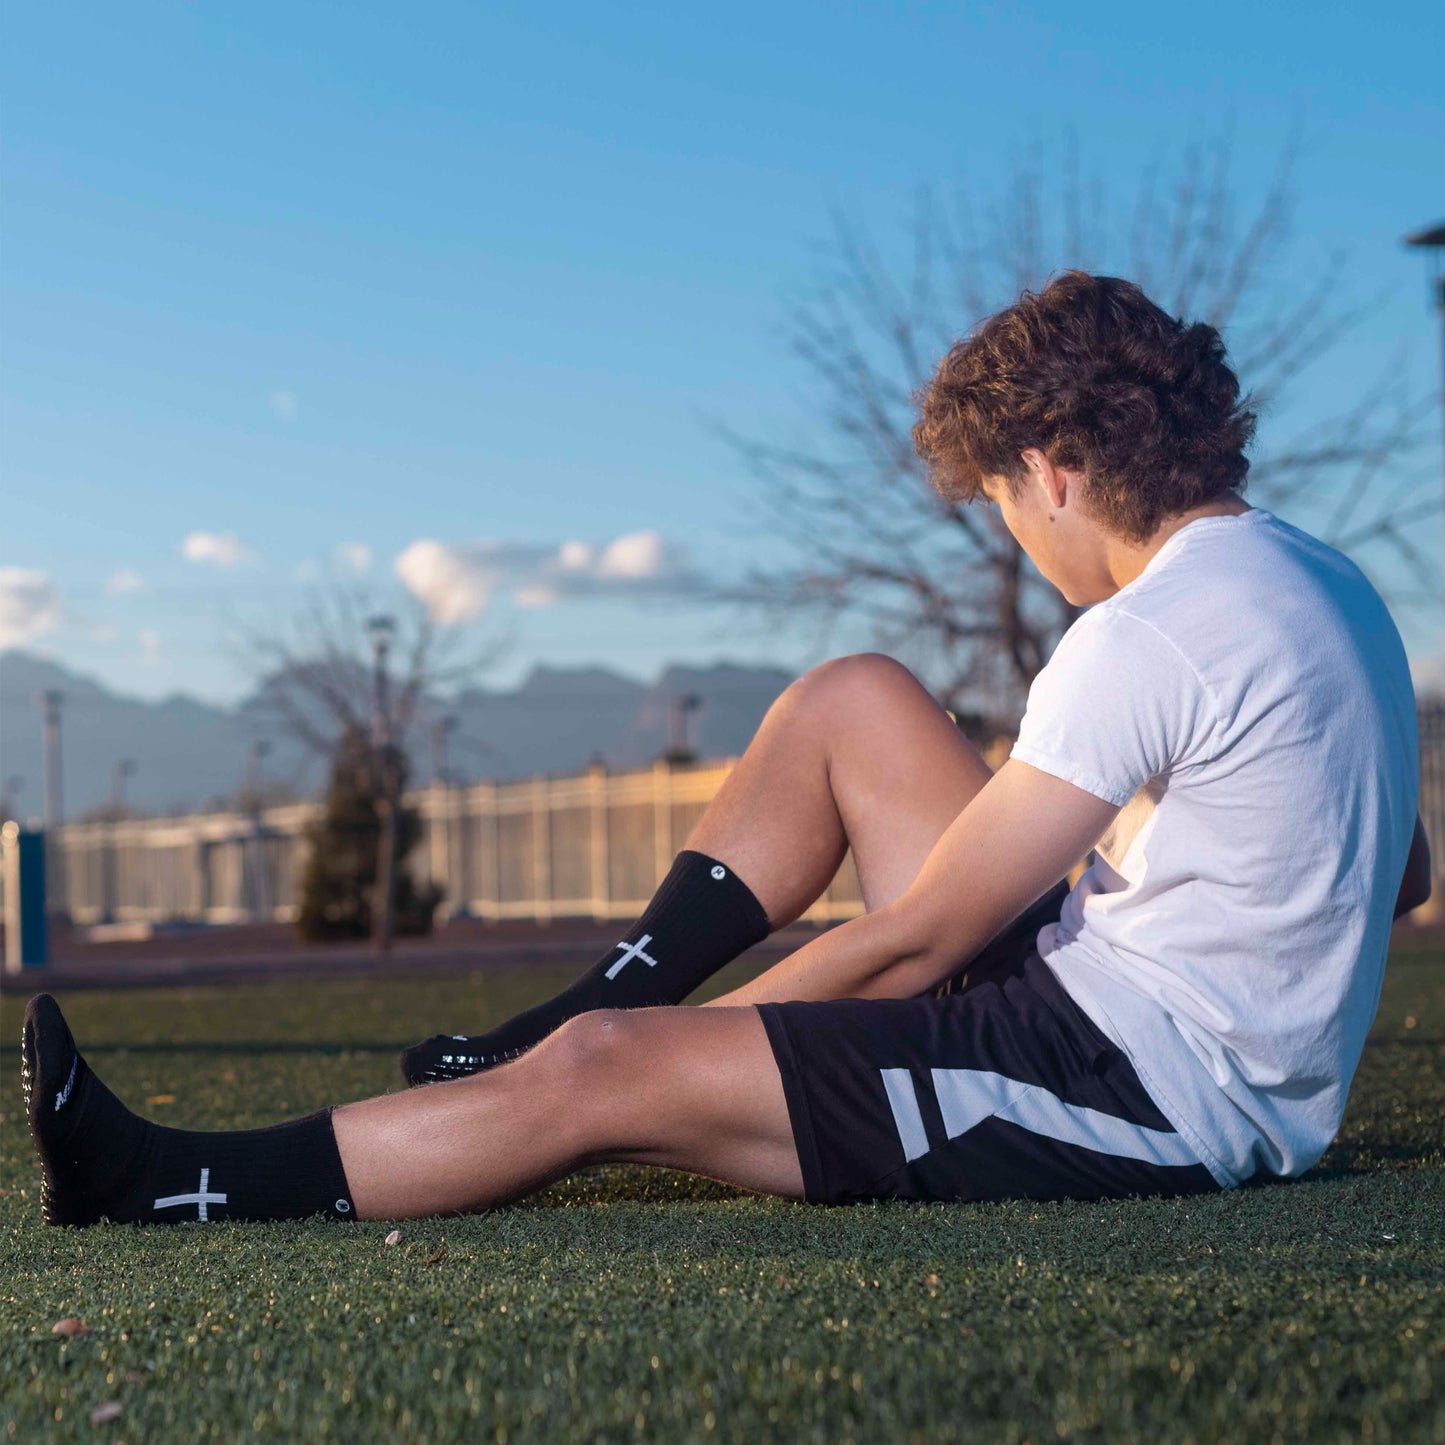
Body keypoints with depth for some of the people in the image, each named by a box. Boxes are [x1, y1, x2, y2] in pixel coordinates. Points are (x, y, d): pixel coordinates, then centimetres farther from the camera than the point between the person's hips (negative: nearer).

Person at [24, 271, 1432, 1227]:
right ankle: (553, 1027, 16)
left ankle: (161, 1187, -1)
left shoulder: (1144, 639, -21)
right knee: (849, 701, 12)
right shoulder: (1325, 581, 8)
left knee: (607, 1075, -13)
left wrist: (694, 1033, -4)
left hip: (1148, 1094, -9)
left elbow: (910, 943, -17)